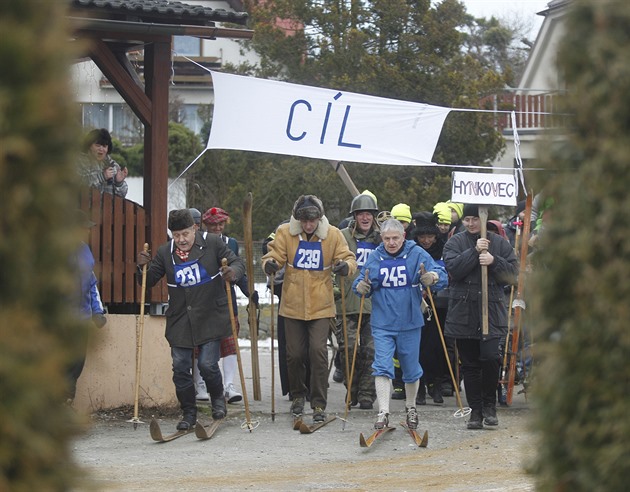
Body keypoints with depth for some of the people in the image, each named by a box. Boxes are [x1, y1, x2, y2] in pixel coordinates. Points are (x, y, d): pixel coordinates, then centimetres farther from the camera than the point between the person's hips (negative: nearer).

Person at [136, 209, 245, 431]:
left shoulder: (212, 243, -4)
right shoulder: (165, 252, 4)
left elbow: (238, 263, -1)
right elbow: (148, 281, 10)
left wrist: (233, 272, -25)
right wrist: (143, 267, -12)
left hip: (210, 318, -3)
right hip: (179, 320, 3)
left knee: (207, 364, -10)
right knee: (180, 367, 0)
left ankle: (218, 398, 21)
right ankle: (188, 413, 16)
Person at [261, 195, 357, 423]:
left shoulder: (333, 235, -3)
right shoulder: (285, 233, -3)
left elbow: (348, 258, -1)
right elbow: (274, 254, -2)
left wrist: (346, 266, -25)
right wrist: (270, 263, -26)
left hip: (321, 306, -1)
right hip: (293, 305, 1)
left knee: (318, 351, -11)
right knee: (295, 354, 6)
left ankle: (319, 404, -3)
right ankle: (298, 396, 30)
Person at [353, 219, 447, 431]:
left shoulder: (417, 254, -5)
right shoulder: (374, 258, 1)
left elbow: (441, 275, -11)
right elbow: (361, 284, 6)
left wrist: (432, 277, -34)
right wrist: (361, 287, -18)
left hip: (410, 323, 0)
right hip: (382, 324, 0)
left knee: (411, 369, 13)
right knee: (382, 367, -11)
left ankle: (410, 408, 34)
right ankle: (383, 413, -10)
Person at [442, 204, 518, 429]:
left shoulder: (500, 243, 7)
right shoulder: (455, 242, 5)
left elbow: (512, 273, 1)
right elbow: (452, 268, -12)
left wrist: (494, 262, -14)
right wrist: (475, 252, -19)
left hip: (492, 311, -1)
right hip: (463, 313, 1)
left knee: (491, 356, -14)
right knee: (470, 364, 6)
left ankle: (489, 404, 7)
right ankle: (476, 410, 15)